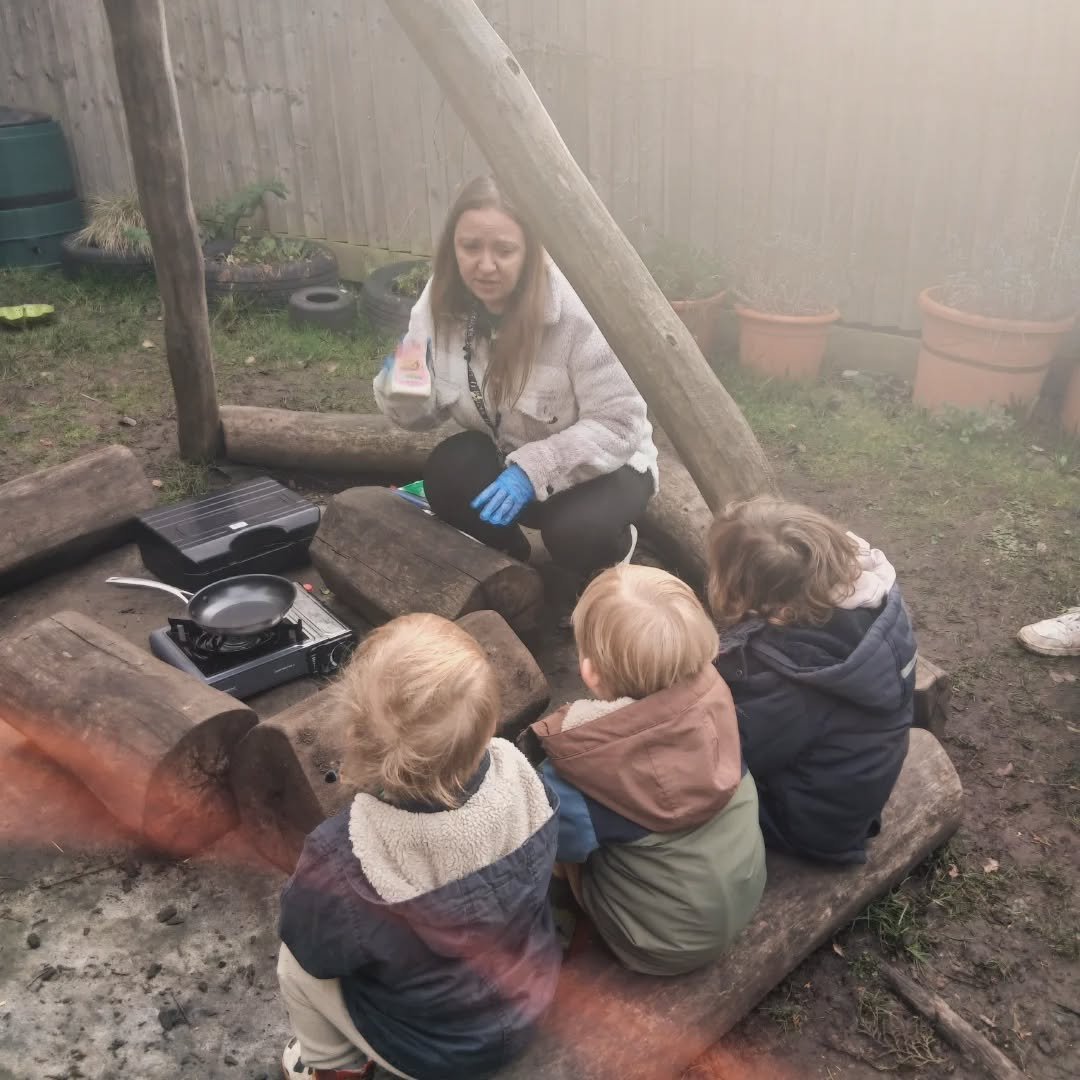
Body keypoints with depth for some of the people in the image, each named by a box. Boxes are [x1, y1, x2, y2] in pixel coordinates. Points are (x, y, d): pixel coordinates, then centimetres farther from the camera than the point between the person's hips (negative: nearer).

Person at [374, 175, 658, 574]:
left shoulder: (577, 311, -29)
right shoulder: (441, 301, -13)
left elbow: (618, 424, -25)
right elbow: (425, 412, -3)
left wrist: (535, 469, -36)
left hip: (600, 462, -4)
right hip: (507, 455, 4)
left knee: (575, 534, -32)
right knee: (446, 474, -25)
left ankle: (615, 544, 6)